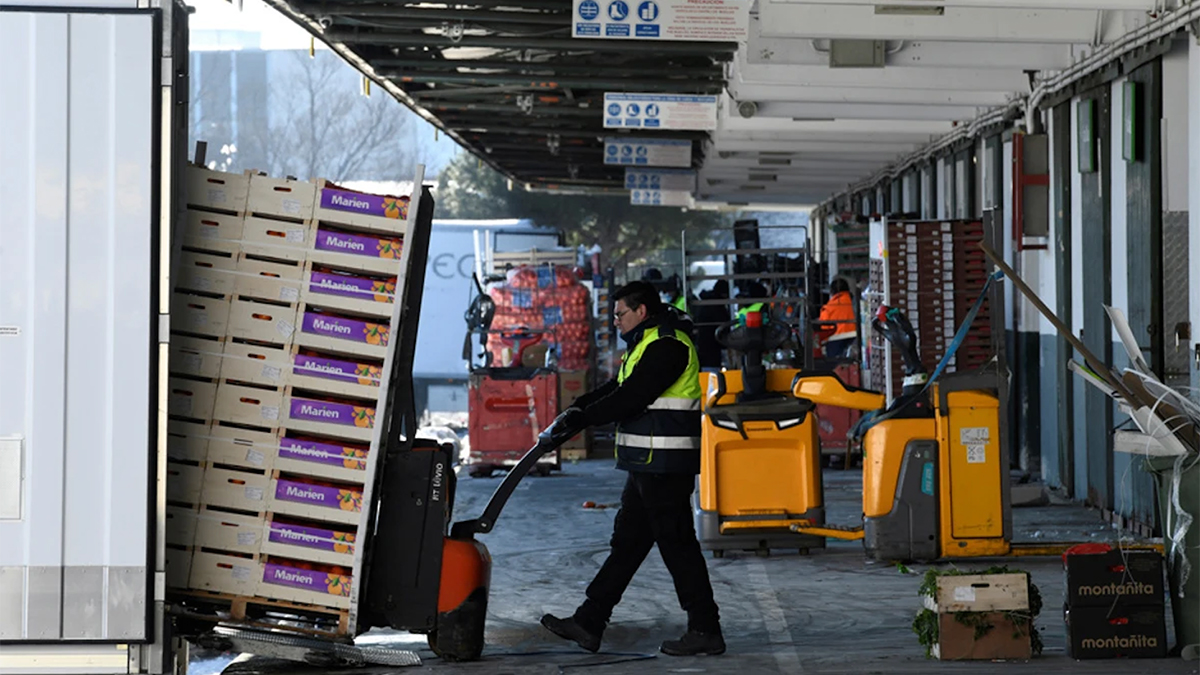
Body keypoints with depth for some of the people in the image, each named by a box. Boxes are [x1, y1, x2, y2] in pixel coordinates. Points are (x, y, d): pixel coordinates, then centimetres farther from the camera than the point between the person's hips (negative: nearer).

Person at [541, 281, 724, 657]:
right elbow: (617, 389, 20)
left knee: (677, 544, -6)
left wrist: (582, 418, -16)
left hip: (664, 467, -11)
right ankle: (589, 623, 16)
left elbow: (630, 397, -21)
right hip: (649, 467, 11)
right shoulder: (648, 345, 19)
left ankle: (705, 630, 0)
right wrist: (578, 408, 5)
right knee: (627, 541, 12)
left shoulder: (667, 347, -16)